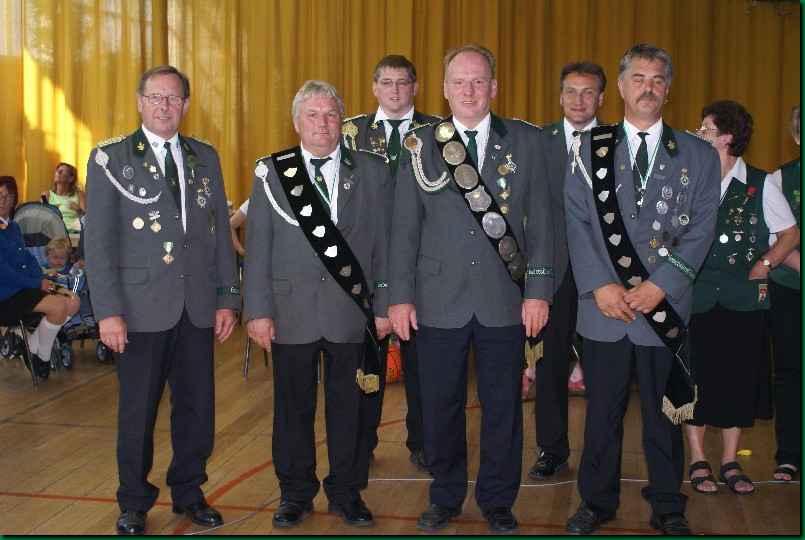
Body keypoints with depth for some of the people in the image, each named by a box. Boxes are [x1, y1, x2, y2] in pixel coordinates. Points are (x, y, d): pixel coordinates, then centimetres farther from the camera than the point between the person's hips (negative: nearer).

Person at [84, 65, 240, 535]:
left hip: (197, 307, 3)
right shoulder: (111, 158, -1)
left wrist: (227, 298, 5)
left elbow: (220, 231, 11)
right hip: (142, 308, -3)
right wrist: (108, 311, -11)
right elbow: (99, 241, -5)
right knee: (138, 410, 7)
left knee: (197, 408, 9)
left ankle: (189, 492, 28)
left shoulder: (205, 157, 10)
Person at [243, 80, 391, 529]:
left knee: (349, 407, 9)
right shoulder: (271, 173, 3)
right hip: (291, 311, 0)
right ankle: (295, 494, 24)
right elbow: (258, 247, 1)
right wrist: (258, 310, -4)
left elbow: (384, 244, 4)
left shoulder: (373, 172, 4)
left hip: (352, 311, 0)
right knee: (293, 408, 9)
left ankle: (347, 493, 24)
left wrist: (384, 305, 1)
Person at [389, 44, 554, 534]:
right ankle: (446, 498, 27)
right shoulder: (420, 146, 4)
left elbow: (540, 223, 2)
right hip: (439, 300, 0)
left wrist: (538, 290, -4)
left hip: (505, 300, 0)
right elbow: (405, 228, 3)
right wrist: (400, 296, -1)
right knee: (441, 406, 9)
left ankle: (497, 501, 25)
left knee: (503, 407, 9)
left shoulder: (527, 142, 3)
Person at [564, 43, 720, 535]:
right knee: (603, 411, 7)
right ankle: (597, 502, 22)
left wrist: (661, 285, -12)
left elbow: (701, 229, 0)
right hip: (604, 305, 0)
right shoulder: (590, 149, 8)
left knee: (664, 412, 8)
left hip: (665, 306, 0)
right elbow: (578, 223, 1)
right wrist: (600, 286, -11)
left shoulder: (697, 156, 7)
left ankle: (668, 508, 21)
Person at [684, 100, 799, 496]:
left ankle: (729, 463, 16)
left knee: (738, 378, 5)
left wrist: (763, 266, -3)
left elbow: (790, 233, 9)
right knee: (697, 378, 1)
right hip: (695, 297, 0)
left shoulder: (760, 185, 1)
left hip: (744, 300, 0)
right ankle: (698, 462, 12)